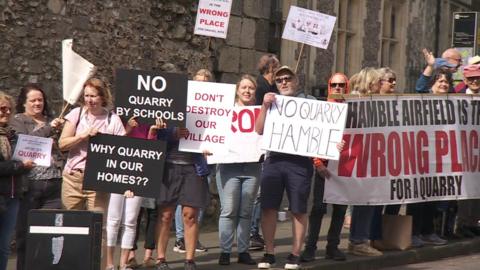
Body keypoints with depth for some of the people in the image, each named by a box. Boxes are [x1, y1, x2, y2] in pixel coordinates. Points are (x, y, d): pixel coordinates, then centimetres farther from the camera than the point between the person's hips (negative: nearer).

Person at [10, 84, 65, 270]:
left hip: (54, 182, 4)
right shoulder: (18, 121, 7)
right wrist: (49, 129, -14)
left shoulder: (51, 121, 19)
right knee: (26, 230, 0)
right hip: (30, 183, -3)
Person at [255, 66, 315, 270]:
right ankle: (269, 253, 11)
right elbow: (259, 130, 6)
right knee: (268, 208, 2)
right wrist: (265, 107, -6)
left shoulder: (309, 101, 7)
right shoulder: (272, 102, 15)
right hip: (273, 160, 3)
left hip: (299, 161, -2)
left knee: (298, 210, 2)